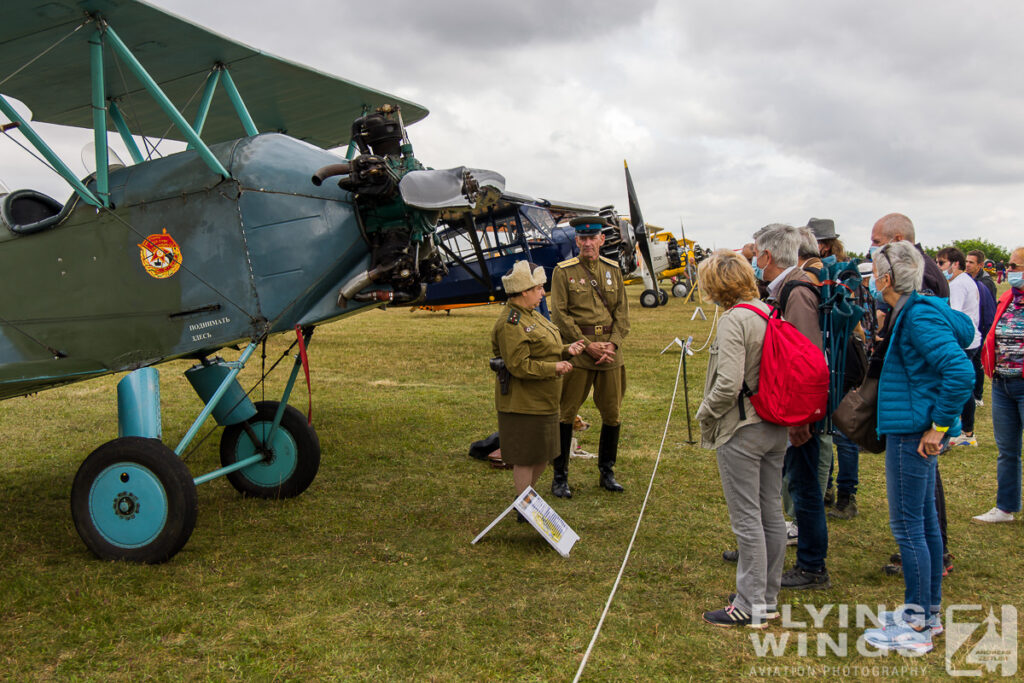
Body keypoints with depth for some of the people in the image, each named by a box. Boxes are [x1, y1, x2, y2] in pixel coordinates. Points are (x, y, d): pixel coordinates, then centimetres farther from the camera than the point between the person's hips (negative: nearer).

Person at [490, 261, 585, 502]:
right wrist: (554, 368, -19)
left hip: (542, 400, 10)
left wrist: (566, 350, 4)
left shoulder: (531, 315, 13)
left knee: (543, 454, 18)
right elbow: (519, 366, -24)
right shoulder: (510, 324, -20)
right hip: (523, 402, -10)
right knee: (525, 458, 1)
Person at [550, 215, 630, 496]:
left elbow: (622, 312, 9)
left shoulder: (613, 270, 10)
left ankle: (607, 472, 24)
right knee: (566, 413, -1)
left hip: (610, 350, 4)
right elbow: (560, 315, -7)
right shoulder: (563, 271, -2)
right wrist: (587, 345, -12)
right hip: (576, 349, -4)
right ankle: (560, 476, 10)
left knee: (612, 413, 9)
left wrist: (613, 344, -7)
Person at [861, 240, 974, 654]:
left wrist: (938, 426, -20)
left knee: (908, 527, -2)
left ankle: (916, 627, 8)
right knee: (924, 522, 17)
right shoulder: (913, 311, 10)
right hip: (916, 430, 10)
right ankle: (929, 612, 29)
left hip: (912, 434, -10)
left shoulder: (918, 317, -19)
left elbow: (961, 372, -28)